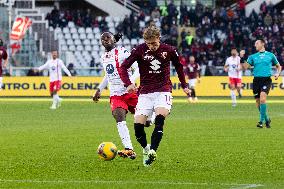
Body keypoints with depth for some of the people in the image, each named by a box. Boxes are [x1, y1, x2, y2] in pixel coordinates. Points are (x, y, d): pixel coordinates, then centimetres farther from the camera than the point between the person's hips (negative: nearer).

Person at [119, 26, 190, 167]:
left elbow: (178, 66, 18)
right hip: (145, 93, 1)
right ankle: (146, 149, 17)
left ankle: (152, 151, -31)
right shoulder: (139, 50, -5)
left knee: (159, 119, -28)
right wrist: (128, 84, -21)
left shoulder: (169, 50, -2)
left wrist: (184, 86, 22)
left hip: (163, 91, -1)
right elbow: (123, 67, -4)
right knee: (138, 125, -10)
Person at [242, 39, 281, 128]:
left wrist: (277, 73, 1)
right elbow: (245, 67, 6)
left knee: (262, 98, -23)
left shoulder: (270, 55, 9)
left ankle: (261, 121, -20)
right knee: (258, 102, 4)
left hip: (266, 80, -4)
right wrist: (241, 58, -6)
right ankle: (267, 119, 24)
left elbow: (278, 66, 19)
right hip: (256, 80, 4)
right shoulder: (253, 56, 14)